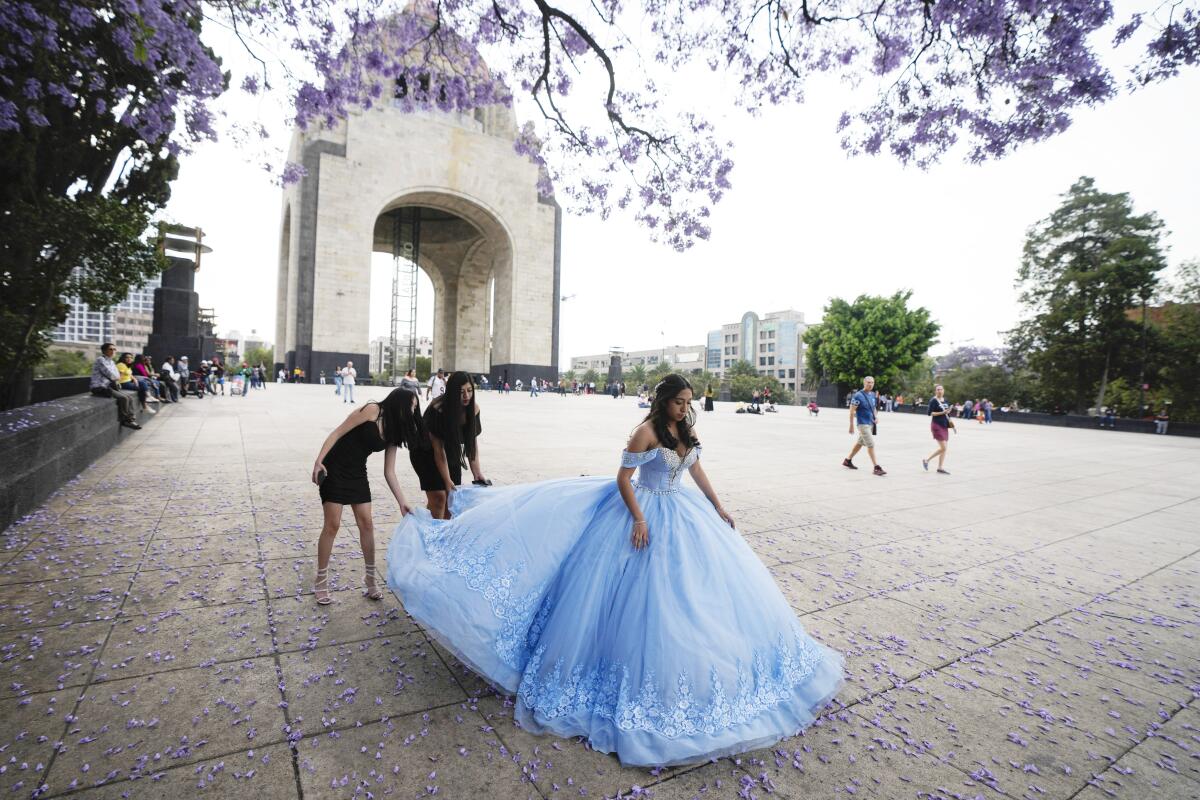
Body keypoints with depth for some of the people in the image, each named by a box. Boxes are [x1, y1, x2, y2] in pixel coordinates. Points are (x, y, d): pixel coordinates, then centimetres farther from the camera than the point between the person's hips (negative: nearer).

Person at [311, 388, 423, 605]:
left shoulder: (393, 431, 6)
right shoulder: (373, 410, -13)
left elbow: (389, 472, 6)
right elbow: (338, 433, -14)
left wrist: (402, 503, 1)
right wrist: (319, 461, -22)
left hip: (357, 472, 7)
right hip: (334, 467, -7)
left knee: (367, 524, 4)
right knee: (332, 524, -3)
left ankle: (371, 578, 18)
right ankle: (321, 581, 13)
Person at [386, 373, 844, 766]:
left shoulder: (685, 430, 3)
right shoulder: (646, 432, -19)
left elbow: (697, 470, 15)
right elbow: (623, 478, -18)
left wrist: (719, 508, 16)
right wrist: (639, 520, -24)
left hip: (683, 515, 8)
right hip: (647, 514, -8)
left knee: (698, 585, 15)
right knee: (649, 590, -2)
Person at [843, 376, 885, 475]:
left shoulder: (873, 394, 9)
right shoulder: (858, 396, -14)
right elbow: (852, 411, -14)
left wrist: (875, 418, 5)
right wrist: (851, 425, -15)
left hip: (871, 423, 8)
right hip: (863, 424, -8)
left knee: (860, 443, 17)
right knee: (871, 445, -10)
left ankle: (847, 460, 31)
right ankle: (876, 467, -6)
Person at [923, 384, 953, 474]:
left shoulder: (945, 400, 13)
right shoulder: (933, 400, -10)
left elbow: (947, 411, 23)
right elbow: (930, 413, -15)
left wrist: (949, 421, 11)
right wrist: (942, 412, -22)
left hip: (944, 426, 8)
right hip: (937, 425, -8)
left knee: (944, 448, 7)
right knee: (943, 448, -12)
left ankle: (940, 468, 13)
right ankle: (926, 460, 6)